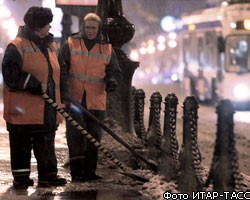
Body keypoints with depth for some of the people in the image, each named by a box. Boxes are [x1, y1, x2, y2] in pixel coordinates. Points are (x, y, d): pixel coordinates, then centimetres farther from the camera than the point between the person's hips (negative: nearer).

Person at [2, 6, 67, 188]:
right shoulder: (17, 46, -10)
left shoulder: (52, 47, 14)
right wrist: (34, 85, -19)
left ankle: (48, 174, 14)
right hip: (24, 109, -7)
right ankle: (21, 176, 9)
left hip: (47, 110, 7)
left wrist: (60, 97, 15)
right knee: (22, 145, 1)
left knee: (46, 144, 9)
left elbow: (59, 74, 24)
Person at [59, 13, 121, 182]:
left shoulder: (107, 48, 7)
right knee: (75, 135, -5)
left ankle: (89, 170, 16)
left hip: (96, 101, 2)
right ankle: (77, 171, 0)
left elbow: (115, 72, 11)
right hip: (74, 99, -2)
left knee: (94, 137, 6)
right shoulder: (71, 44, 2)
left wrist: (112, 81, -12)